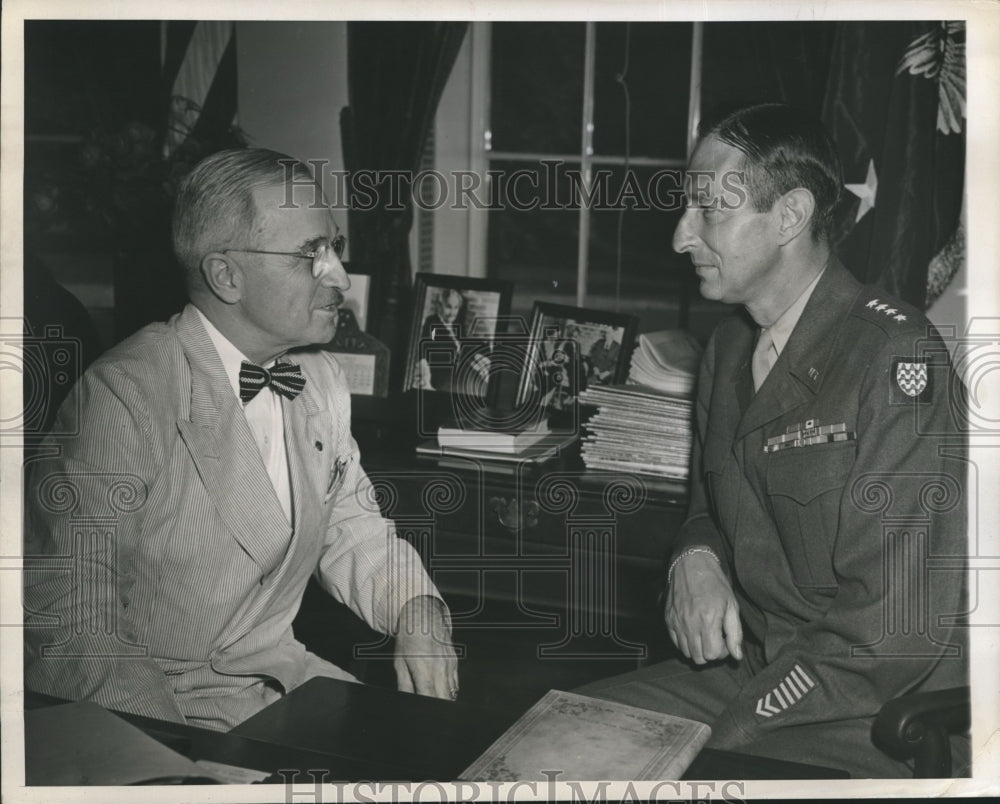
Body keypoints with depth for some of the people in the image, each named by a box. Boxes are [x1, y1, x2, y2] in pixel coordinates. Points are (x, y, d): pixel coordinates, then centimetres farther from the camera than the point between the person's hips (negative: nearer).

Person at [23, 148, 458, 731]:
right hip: (156, 704, -6)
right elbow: (68, 621, -20)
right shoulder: (123, 396, -18)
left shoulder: (324, 380, 6)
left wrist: (416, 611, -2)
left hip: (284, 674, 7)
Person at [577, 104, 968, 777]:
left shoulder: (896, 357, -19)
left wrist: (713, 741, -21)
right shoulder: (728, 348, 8)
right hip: (743, 668, 8)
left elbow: (893, 626, -22)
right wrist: (696, 561, -3)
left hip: (872, 721, -7)